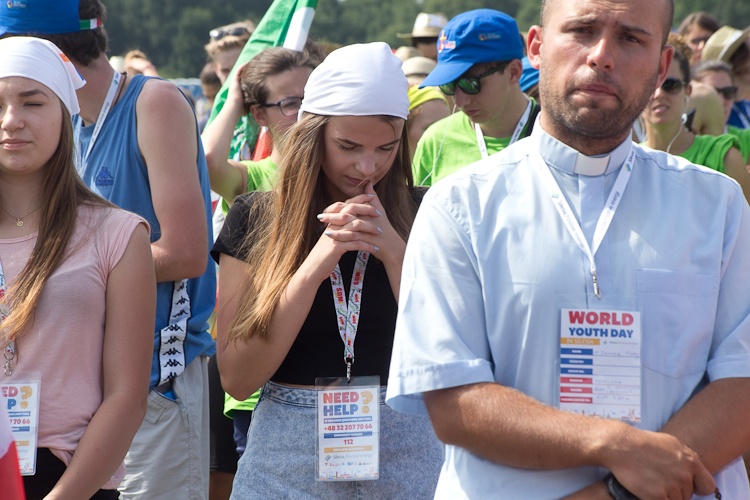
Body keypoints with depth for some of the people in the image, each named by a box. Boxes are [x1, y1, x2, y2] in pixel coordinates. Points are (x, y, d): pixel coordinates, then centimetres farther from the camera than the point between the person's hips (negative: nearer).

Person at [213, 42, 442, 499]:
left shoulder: (422, 216, -1)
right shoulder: (257, 218, -2)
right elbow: (237, 378, -8)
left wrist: (394, 252, -17)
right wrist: (315, 266, -17)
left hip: (404, 454, 1)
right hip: (288, 457, 0)